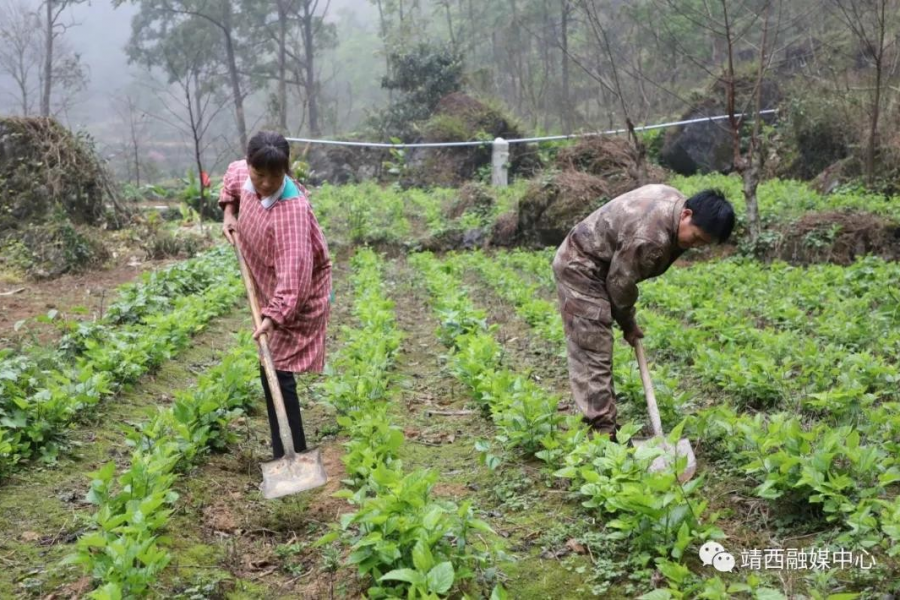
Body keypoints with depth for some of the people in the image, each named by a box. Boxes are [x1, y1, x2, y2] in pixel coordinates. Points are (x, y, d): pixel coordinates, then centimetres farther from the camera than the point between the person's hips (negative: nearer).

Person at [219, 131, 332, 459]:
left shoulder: (291, 210, -31)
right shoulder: (245, 175, -7)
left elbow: (293, 274, -37)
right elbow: (232, 174, 21)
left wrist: (274, 316, -45)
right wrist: (229, 211, 7)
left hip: (296, 297, -9)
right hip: (269, 288, 9)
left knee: (277, 373, -13)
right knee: (273, 371, 17)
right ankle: (287, 452, 31)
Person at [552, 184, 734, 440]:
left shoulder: (674, 200, -3)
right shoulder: (650, 237, -33)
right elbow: (620, 284, -20)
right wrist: (628, 325, -2)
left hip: (593, 264, 10)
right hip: (580, 267, -10)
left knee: (596, 351, 14)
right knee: (593, 352, -13)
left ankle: (601, 423, 21)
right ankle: (603, 433, -12)